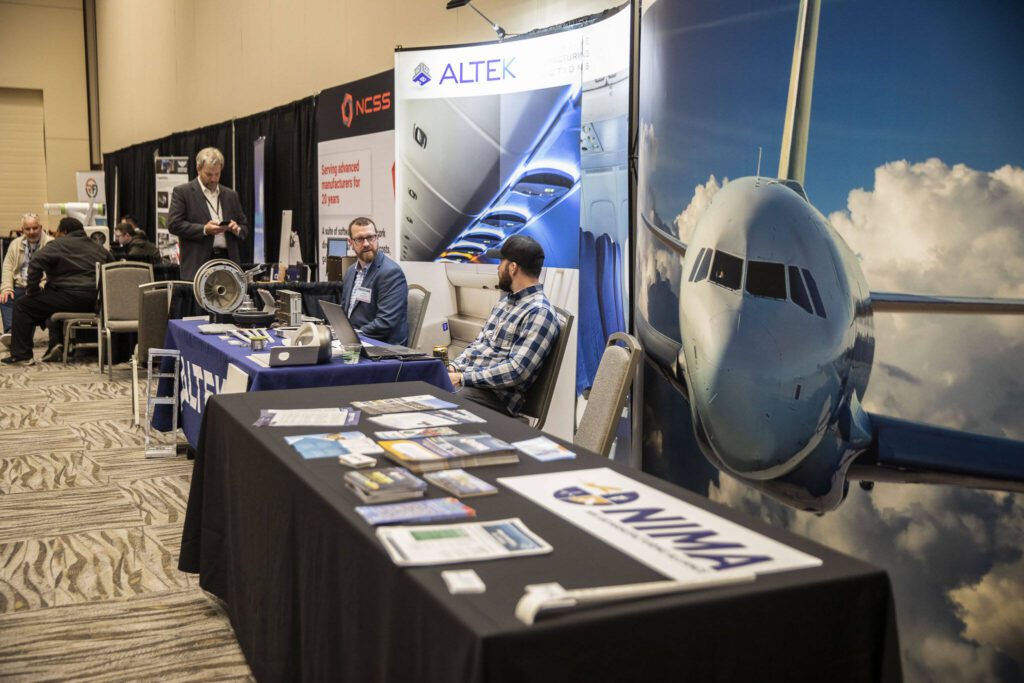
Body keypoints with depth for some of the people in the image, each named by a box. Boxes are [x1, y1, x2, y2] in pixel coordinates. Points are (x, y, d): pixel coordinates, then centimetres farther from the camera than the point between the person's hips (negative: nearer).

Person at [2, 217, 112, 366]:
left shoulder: (58, 245, 2)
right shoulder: (97, 248, 20)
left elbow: (36, 263, -11)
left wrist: (32, 291, -3)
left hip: (71, 298, -7)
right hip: (93, 304, 7)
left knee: (23, 305, 9)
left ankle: (21, 355, 6)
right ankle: (56, 342, 18)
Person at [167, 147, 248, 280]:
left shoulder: (231, 195, 17)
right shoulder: (182, 192, 4)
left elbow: (244, 227, 20)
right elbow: (173, 224, -6)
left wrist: (237, 229, -4)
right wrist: (204, 229, -17)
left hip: (228, 259, 4)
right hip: (198, 263, -4)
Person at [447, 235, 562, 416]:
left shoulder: (540, 313, -14)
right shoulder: (505, 301, 17)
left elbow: (517, 371, -22)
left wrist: (463, 378, -21)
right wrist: (453, 367, 3)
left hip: (495, 394, -9)